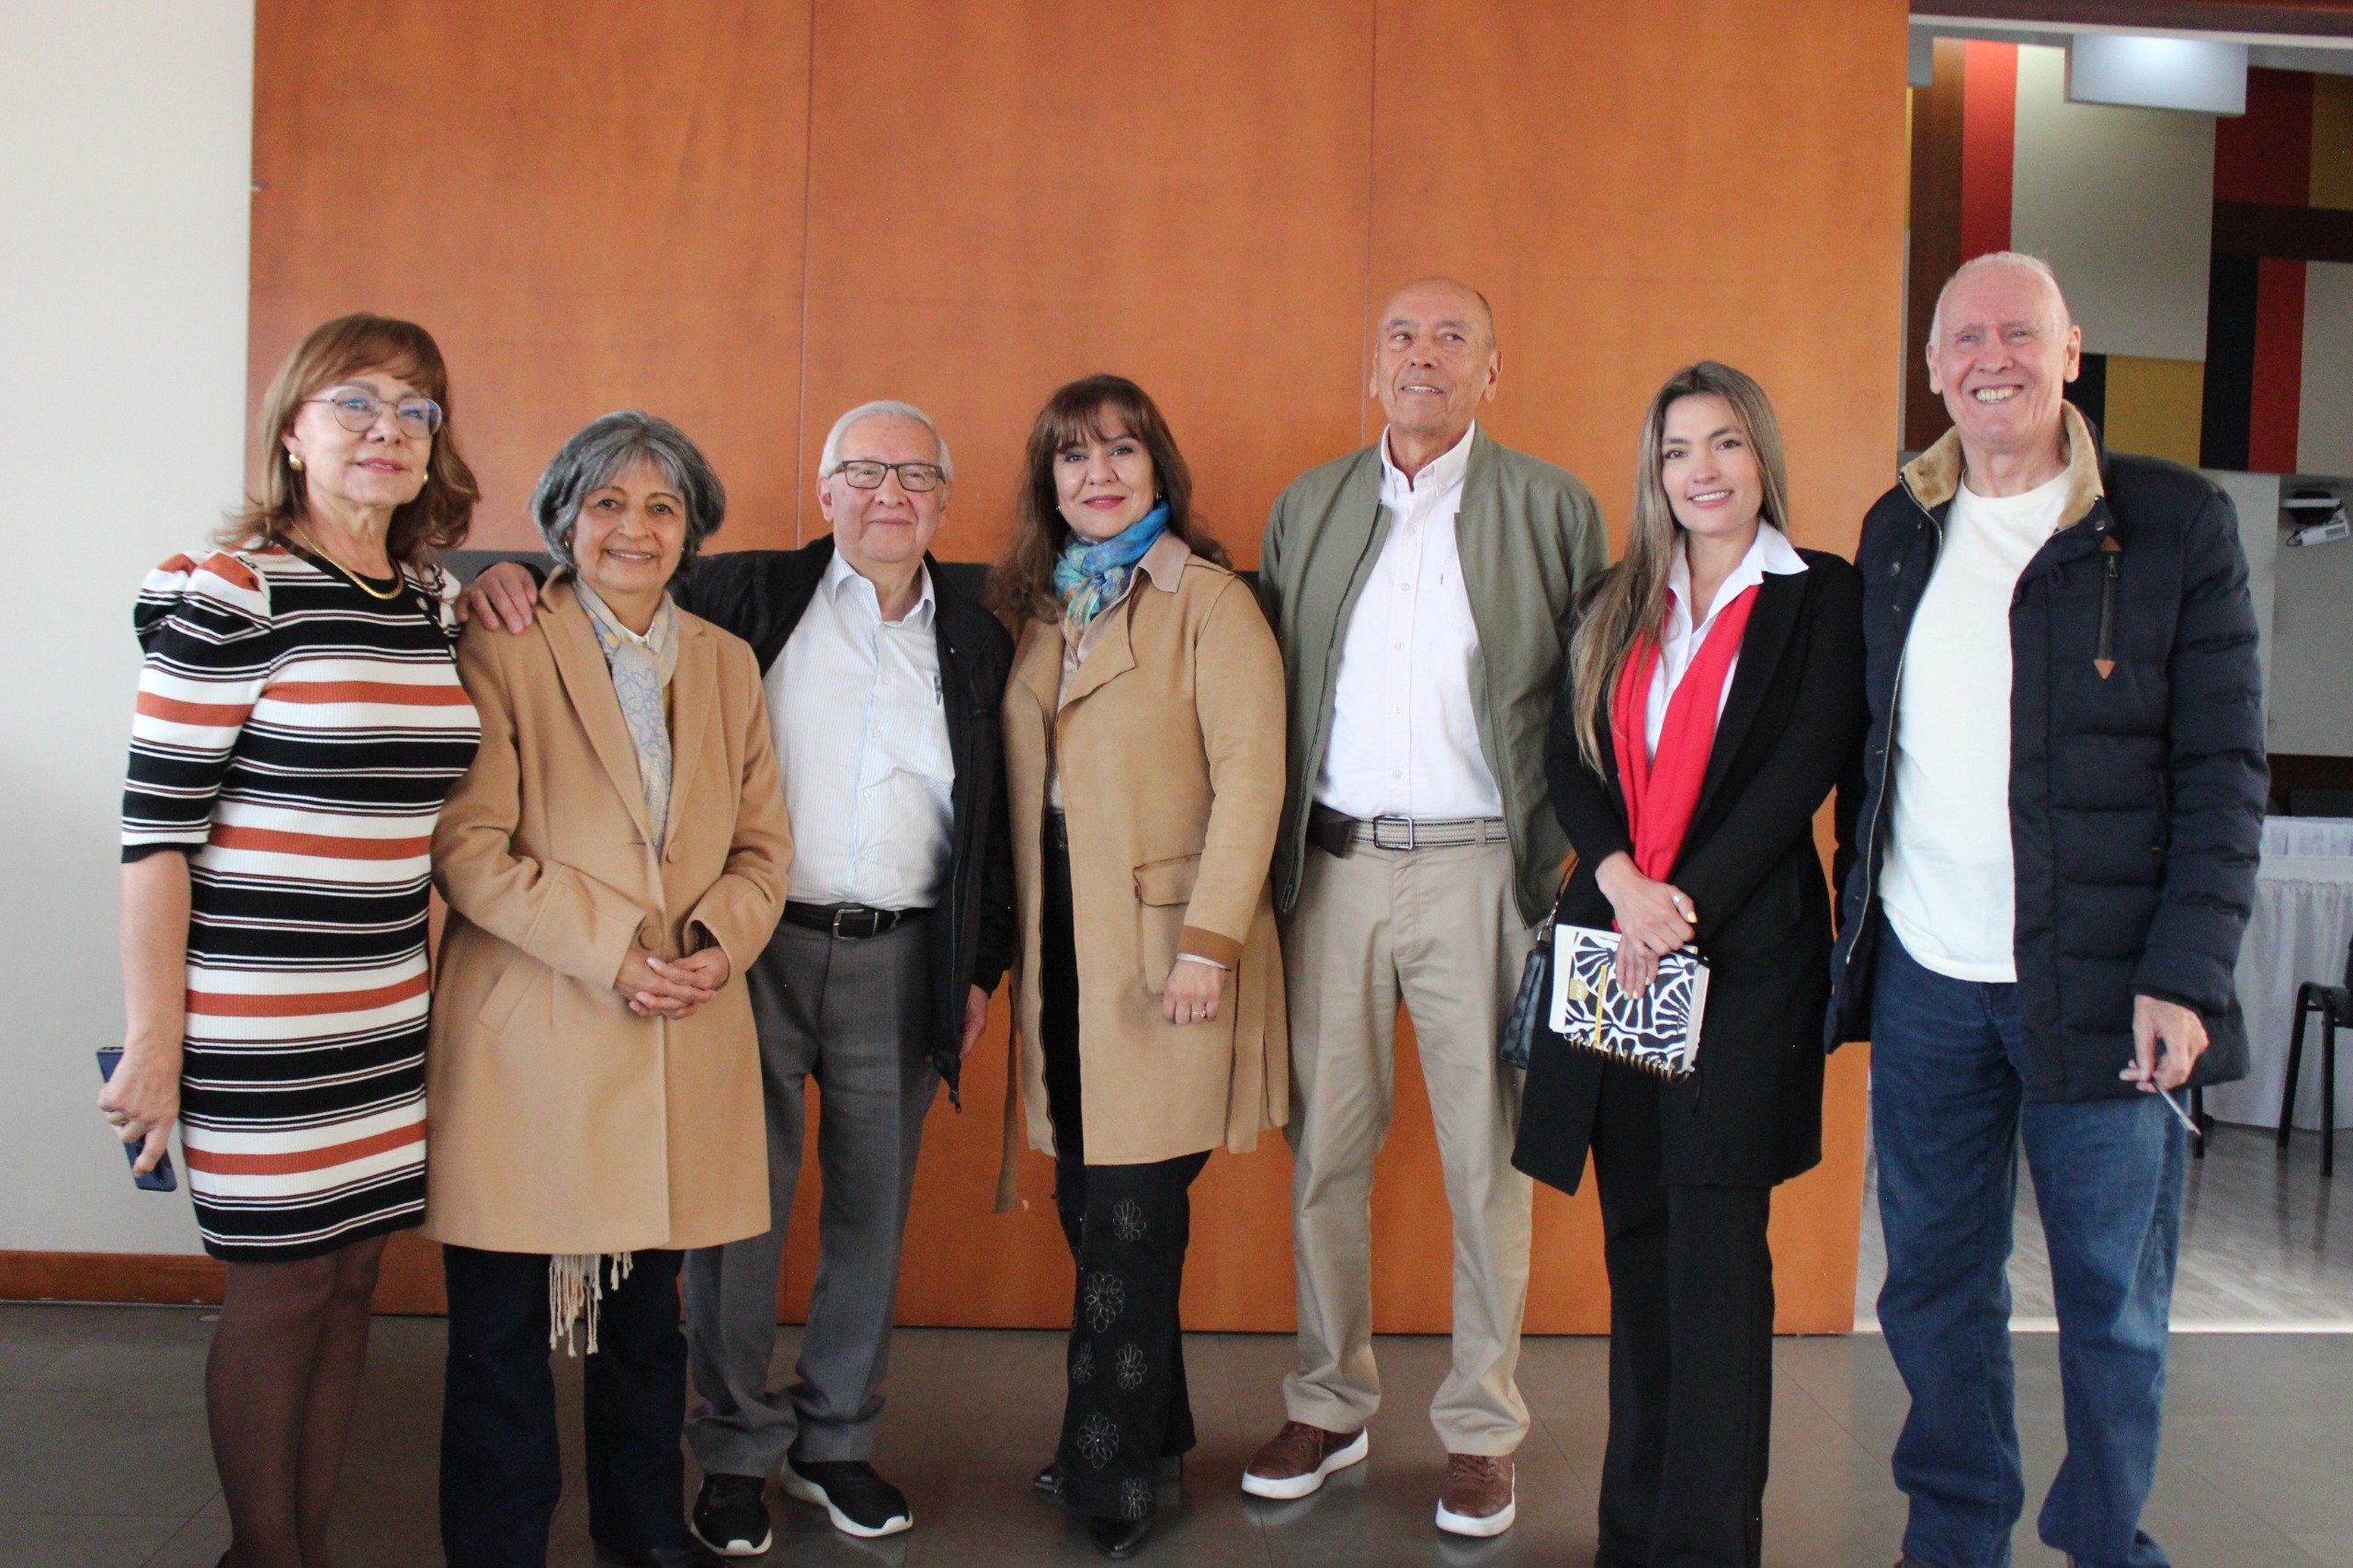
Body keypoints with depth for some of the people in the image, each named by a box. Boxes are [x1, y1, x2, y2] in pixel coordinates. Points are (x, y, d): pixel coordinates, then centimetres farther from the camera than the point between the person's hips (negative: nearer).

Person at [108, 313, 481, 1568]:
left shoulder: (442, 602, 8)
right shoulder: (226, 595, -11)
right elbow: (155, 826, -12)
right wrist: (153, 1042, -14)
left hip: (394, 1014, 6)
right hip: (257, 1025, -6)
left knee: (349, 1280, 14)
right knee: (278, 1293, 6)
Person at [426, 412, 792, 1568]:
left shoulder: (726, 662, 13)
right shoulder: (501, 648, -3)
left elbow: (763, 840, 14)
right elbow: (467, 843, -10)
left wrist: (722, 940, -6)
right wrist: (609, 952, -15)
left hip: (682, 1036, 5)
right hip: (529, 1037, -4)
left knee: (648, 1310, 15)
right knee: (503, 1320, 2)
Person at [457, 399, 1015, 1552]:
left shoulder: (977, 642, 9)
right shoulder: (750, 595, 2)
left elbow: (996, 821, 13)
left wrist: (984, 968, 11)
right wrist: (513, 582, -19)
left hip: (901, 959, 3)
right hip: (754, 945, -2)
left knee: (874, 1208, 10)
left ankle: (836, 1438, 28)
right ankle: (735, 1453, 21)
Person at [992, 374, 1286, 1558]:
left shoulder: (1208, 599, -4)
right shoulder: (1035, 606, 15)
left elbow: (1249, 776, -11)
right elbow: (1021, 786, 15)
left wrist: (1209, 938, -18)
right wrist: (1010, 944, 10)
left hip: (1160, 946, -6)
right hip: (1061, 945, 6)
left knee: (1131, 1211, -2)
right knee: (1091, 1203, 10)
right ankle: (1154, 1429, 27)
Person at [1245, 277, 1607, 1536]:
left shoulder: (1552, 509, 3)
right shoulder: (1307, 507, 12)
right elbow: (1266, 692, 13)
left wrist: (1570, 855, -7)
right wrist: (1270, 858, 5)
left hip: (1477, 868, -3)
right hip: (1331, 864, 3)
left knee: (1488, 1157, 3)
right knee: (1324, 1147, 9)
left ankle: (1481, 1430, 18)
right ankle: (1329, 1404, 24)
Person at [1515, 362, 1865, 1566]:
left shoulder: (1820, 600, 2)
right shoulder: (1613, 607, 15)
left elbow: (1802, 773, -8)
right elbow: (1567, 759, 6)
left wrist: (1687, 904, -15)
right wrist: (1622, 880, -11)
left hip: (1743, 955, -4)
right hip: (1612, 952, 4)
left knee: (1716, 1253, -5)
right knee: (1638, 1246, 9)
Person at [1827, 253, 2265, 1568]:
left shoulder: (2178, 525, -3)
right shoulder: (1898, 532, 10)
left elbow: (2225, 771, -5)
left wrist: (2185, 974, -12)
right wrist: (1863, 915, 7)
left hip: (2101, 982, -3)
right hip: (1925, 981, 4)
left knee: (2113, 1302, 8)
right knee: (1936, 1287, 12)